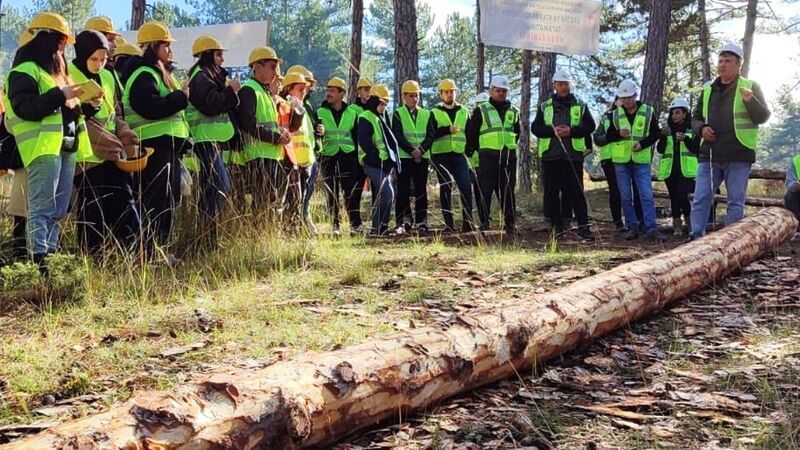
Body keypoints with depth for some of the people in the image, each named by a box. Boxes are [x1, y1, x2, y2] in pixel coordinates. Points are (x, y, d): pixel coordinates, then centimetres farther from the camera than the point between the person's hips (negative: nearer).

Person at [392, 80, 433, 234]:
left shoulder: (426, 114, 14)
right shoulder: (398, 114, 4)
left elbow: (430, 136, 4)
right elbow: (398, 136, -7)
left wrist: (420, 150, -13)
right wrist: (412, 150, -17)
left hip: (422, 157, 3)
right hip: (403, 157, -3)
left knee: (421, 190, 5)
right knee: (403, 191, -3)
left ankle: (421, 222, 8)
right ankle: (404, 222, 0)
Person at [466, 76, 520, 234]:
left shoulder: (513, 112, 16)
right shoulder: (481, 111, 4)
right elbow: (471, 133, 5)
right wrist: (480, 149, 7)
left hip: (509, 157, 3)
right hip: (488, 157, -3)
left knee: (508, 191, 5)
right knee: (485, 190, -5)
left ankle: (510, 223, 9)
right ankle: (484, 222, 1)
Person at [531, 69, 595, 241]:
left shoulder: (580, 105, 10)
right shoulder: (545, 107, 12)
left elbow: (590, 126, 3)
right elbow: (535, 128, 4)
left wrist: (571, 131, -13)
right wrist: (553, 131, -13)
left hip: (573, 155, -2)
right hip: (550, 156, 2)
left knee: (576, 191, -6)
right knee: (551, 193, 4)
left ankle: (583, 226, -4)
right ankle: (556, 225, 13)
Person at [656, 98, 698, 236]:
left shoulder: (692, 129, 3)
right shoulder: (668, 129, 14)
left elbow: (697, 149, -4)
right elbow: (660, 150, 7)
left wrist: (685, 139, -19)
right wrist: (663, 136, -10)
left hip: (686, 170, -4)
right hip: (670, 170, 4)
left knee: (682, 196, -16)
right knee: (674, 198, 4)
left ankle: (689, 221, 4)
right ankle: (677, 225, 8)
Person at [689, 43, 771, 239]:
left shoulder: (750, 87, 3)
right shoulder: (708, 91, 15)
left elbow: (763, 117, -5)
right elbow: (695, 118, 21)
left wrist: (751, 101, -25)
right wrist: (701, 128, -2)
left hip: (738, 156, -4)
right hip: (709, 155, 4)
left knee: (735, 202, 0)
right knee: (701, 199, 0)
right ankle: (696, 238, 4)